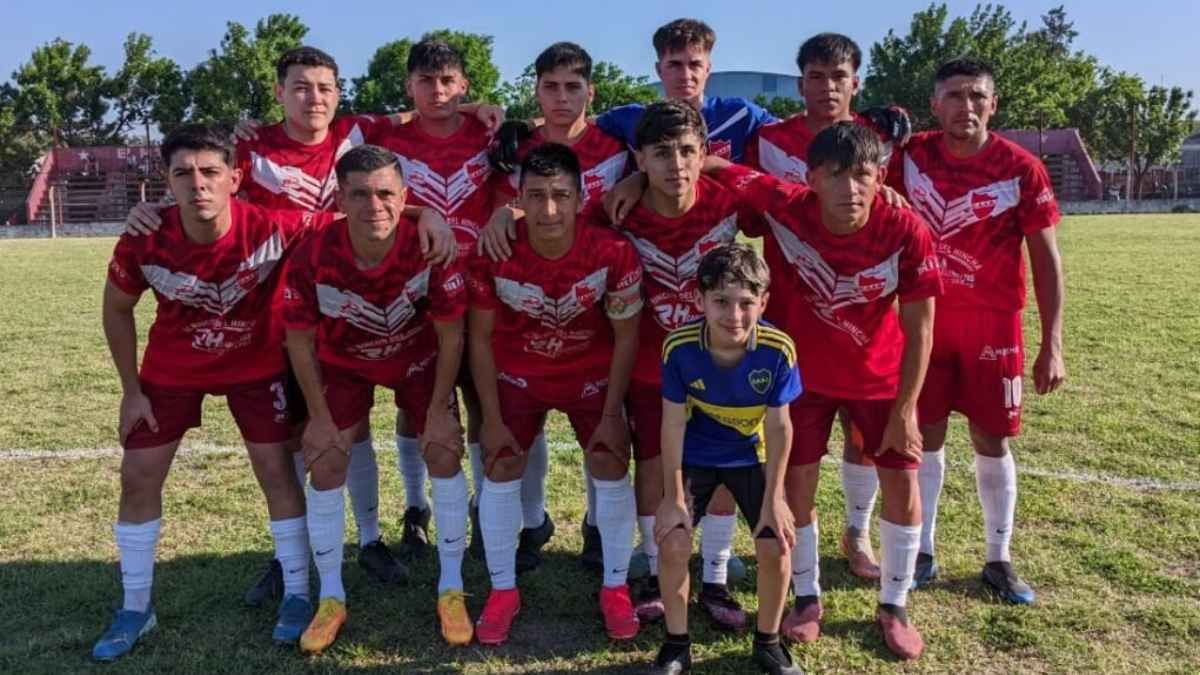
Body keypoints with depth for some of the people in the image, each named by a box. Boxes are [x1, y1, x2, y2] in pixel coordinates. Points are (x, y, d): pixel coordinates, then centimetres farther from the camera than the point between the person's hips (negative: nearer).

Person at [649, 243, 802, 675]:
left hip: (752, 456, 1)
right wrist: (674, 498, -12)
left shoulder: (779, 349, -26)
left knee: (775, 546, -8)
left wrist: (773, 498, -12)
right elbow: (673, 423, -17)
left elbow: (779, 426, -16)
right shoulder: (679, 347, -27)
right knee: (673, 544, -10)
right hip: (695, 456, 0)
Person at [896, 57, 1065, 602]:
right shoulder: (911, 157, -4)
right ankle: (923, 552, 22)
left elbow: (1045, 260, -5)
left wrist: (1052, 345, -8)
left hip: (993, 323, -1)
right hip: (922, 318, 1)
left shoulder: (1021, 169, -9)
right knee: (925, 435, 7)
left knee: (992, 441, 7)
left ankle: (998, 560, 23)